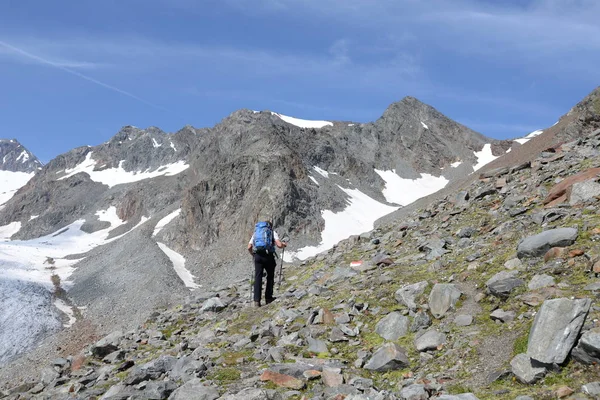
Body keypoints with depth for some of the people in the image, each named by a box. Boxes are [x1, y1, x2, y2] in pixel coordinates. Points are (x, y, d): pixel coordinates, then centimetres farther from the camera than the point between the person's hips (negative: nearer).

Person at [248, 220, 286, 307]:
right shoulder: (273, 232, 10)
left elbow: (249, 247, 11)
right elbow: (279, 245, -5)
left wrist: (253, 254, 29)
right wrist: (284, 244, 17)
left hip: (258, 256, 2)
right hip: (268, 256, -2)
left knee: (258, 278, 4)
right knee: (270, 277, 16)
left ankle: (257, 301, -3)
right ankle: (268, 298, 18)